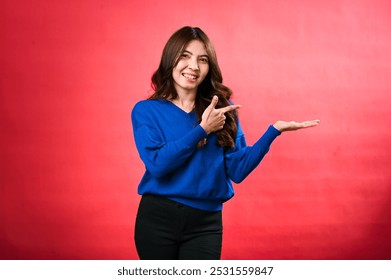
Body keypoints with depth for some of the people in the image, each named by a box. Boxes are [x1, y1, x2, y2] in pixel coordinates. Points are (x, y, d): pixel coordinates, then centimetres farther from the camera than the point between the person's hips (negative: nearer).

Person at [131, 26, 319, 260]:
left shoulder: (223, 111, 5)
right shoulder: (146, 111, 0)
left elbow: (237, 170, -2)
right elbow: (156, 164, -15)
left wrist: (274, 131, -11)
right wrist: (202, 130, -15)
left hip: (205, 223, 1)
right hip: (157, 218, -1)